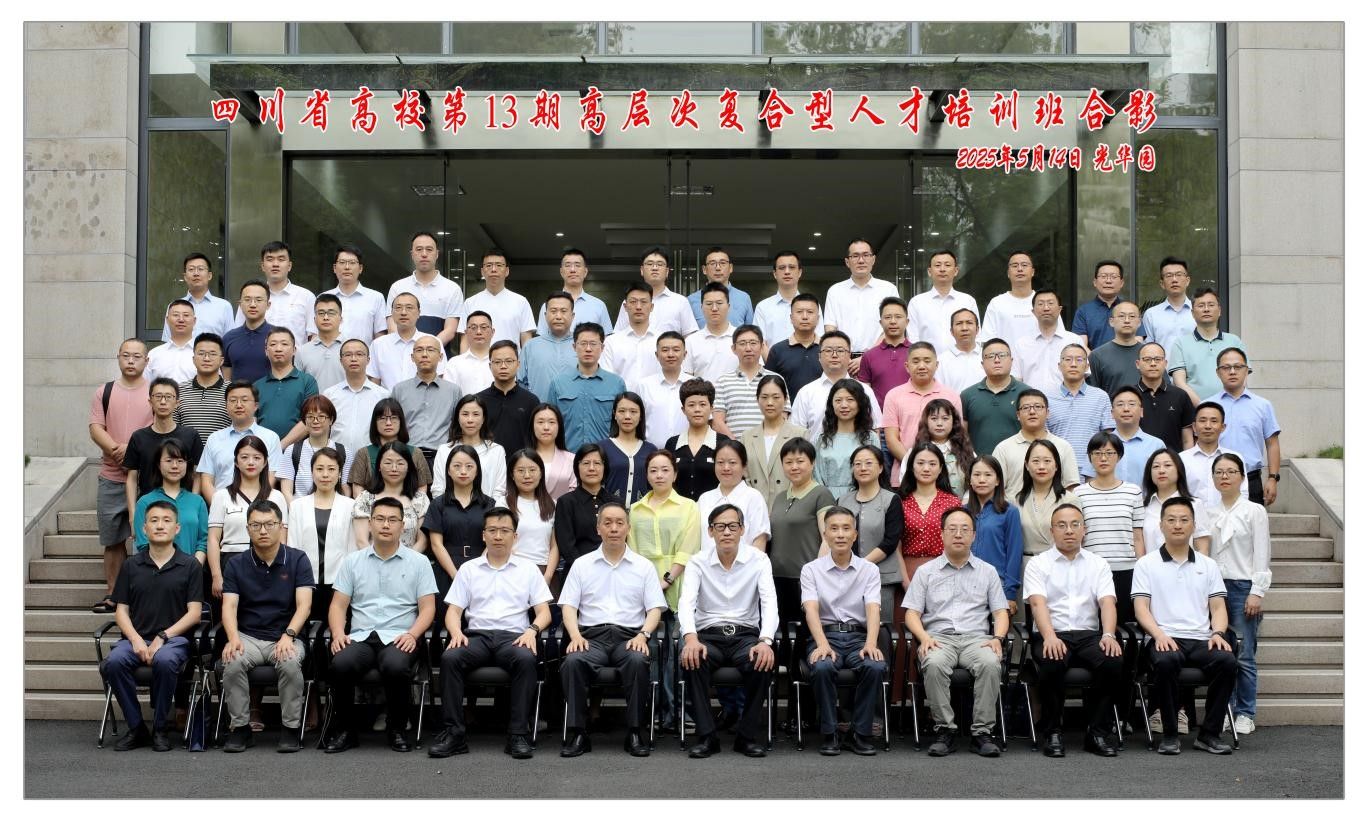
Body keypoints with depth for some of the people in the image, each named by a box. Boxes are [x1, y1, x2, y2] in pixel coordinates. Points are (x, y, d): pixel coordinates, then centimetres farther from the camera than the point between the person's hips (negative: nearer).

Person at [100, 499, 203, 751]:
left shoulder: (189, 565, 6)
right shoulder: (131, 565, 13)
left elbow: (194, 613, 1)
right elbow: (121, 610, 9)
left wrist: (162, 637, -12)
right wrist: (136, 640, -9)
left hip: (175, 637, -2)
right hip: (136, 637, 3)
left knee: (164, 661, -37)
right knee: (113, 662, -30)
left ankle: (161, 728, -14)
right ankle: (136, 728, -13)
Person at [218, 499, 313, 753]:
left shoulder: (298, 560, 1)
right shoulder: (236, 564, 6)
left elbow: (304, 605, -8)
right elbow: (229, 606, -4)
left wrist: (288, 635, -26)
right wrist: (233, 638, -24)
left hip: (286, 637, -1)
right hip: (248, 636, 2)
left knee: (290, 664, -34)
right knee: (232, 663, -30)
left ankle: (291, 728, -16)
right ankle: (239, 727, -12)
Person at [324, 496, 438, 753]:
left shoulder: (418, 562, 10)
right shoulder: (352, 561, 15)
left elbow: (428, 607, 4)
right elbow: (338, 604, 11)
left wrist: (412, 634, -14)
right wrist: (338, 633, -8)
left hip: (399, 638, -2)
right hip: (360, 637, 2)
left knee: (395, 666, -36)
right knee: (340, 664, -32)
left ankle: (396, 729, -10)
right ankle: (346, 729, -9)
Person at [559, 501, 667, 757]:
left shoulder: (643, 566, 15)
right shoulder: (582, 564, 16)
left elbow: (655, 608, 9)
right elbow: (568, 606, 9)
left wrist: (643, 634, -10)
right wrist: (575, 635, -10)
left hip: (629, 636, 0)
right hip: (591, 635, 1)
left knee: (638, 661, -35)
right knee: (573, 661, -33)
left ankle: (635, 733, -24)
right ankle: (577, 733, -23)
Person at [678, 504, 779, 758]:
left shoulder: (758, 560, 2)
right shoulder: (698, 563, 3)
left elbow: (769, 601, -10)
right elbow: (686, 602, -11)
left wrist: (765, 641, -29)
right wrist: (690, 638, -32)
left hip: (745, 634, 0)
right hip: (708, 634, 0)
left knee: (763, 663, -33)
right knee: (691, 660, -33)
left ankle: (747, 736, -15)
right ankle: (707, 736, -22)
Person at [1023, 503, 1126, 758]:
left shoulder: (1098, 564, 16)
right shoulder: (1038, 563, 9)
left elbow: (1107, 602, 1)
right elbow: (1038, 603, -7)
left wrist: (1108, 635, -19)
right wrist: (1049, 636, -26)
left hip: (1089, 635, 2)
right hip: (1052, 635, -2)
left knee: (1113, 662, -28)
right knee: (1052, 664, -35)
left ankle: (1098, 732, -14)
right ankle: (1052, 733, -17)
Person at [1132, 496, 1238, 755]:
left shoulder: (1208, 566, 20)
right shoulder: (1147, 564, 11)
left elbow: (1218, 607, 14)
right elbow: (1141, 607, 2)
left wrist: (1218, 632, -8)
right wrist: (1159, 634, -16)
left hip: (1202, 639, 3)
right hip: (1166, 639, -3)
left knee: (1228, 662, -30)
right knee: (1166, 662, -37)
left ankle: (1209, 734, -17)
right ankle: (1170, 734, -22)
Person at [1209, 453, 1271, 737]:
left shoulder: (1254, 511, 1)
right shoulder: (1209, 514, 11)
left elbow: (1261, 555, -3)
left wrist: (1257, 593, -9)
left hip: (1243, 585, -3)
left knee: (1244, 655, -4)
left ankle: (1245, 714, 4)